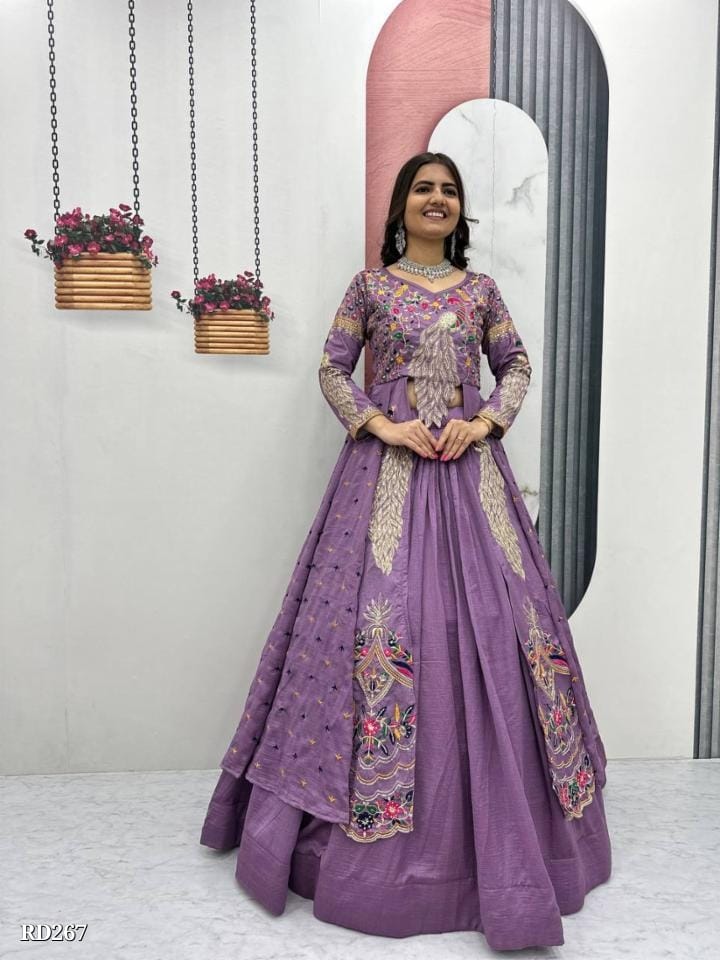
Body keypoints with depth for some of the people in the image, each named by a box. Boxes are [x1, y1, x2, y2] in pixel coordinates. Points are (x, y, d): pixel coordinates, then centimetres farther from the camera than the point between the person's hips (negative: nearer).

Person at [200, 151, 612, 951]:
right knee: (381, 614, -7)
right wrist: (385, 426, -11)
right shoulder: (369, 285, 7)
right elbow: (332, 370, 4)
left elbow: (517, 365, 14)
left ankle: (499, 823, 16)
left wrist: (482, 423, -4)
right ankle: (371, 805, 9)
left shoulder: (480, 288, 14)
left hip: (469, 463, 3)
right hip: (388, 463, -2)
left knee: (501, 609, -1)